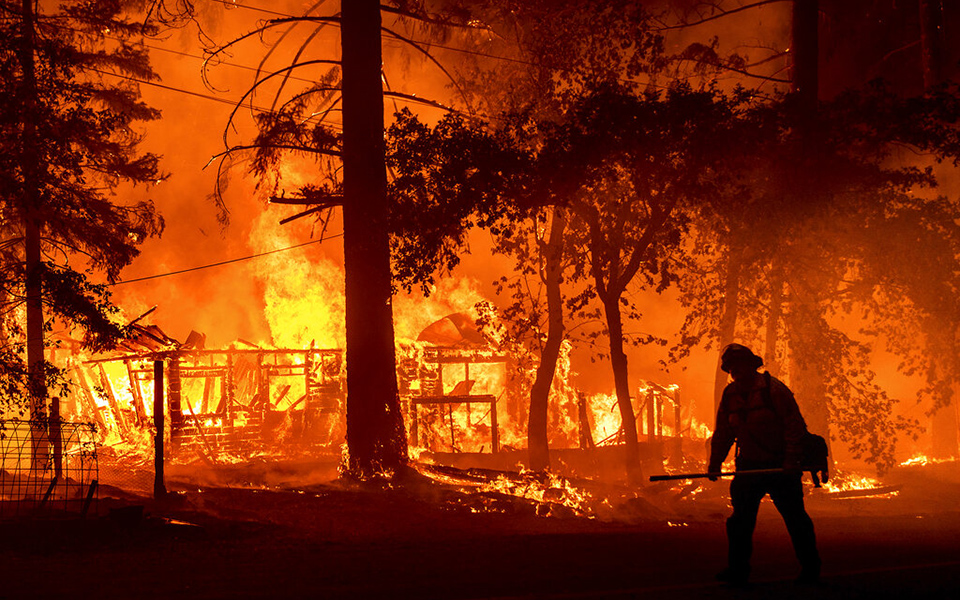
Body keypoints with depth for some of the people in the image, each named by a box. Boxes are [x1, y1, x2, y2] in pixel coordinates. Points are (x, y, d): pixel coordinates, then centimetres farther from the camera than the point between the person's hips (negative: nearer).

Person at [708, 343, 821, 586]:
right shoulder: (730, 394, 6)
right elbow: (723, 432, 14)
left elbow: (795, 426, -14)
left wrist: (792, 459, -21)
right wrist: (715, 462, 6)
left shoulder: (773, 389, -12)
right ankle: (737, 570, 4)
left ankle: (810, 568, 11)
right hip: (749, 465, 5)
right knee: (740, 518, -1)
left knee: (795, 518, 0)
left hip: (780, 465, -5)